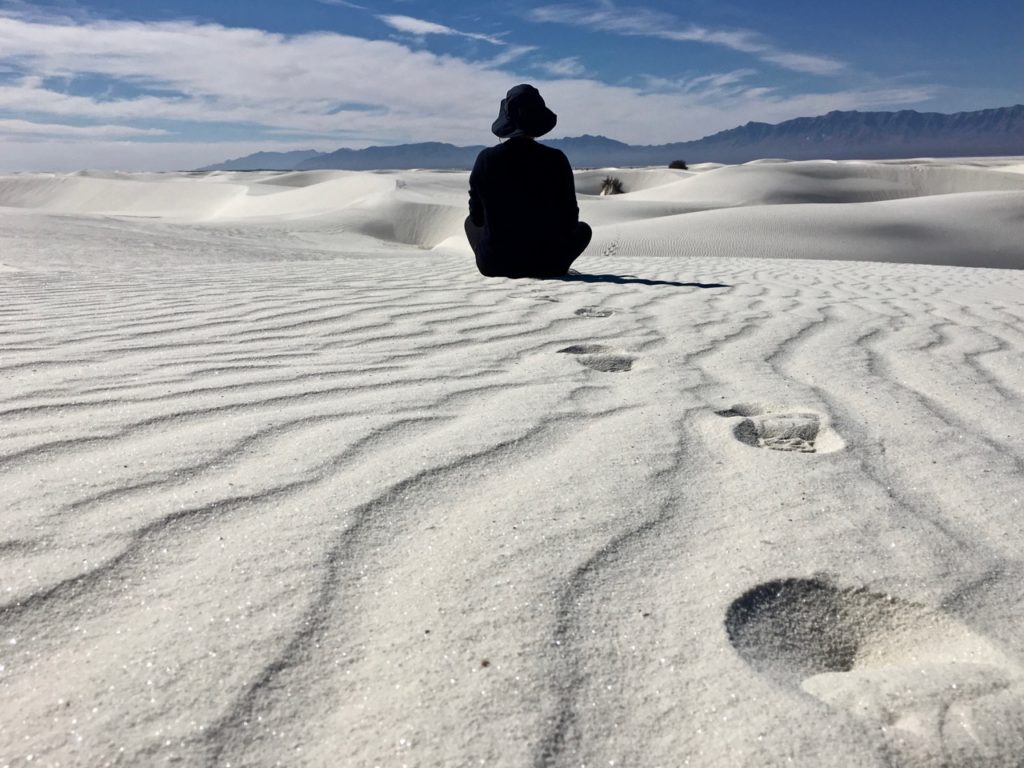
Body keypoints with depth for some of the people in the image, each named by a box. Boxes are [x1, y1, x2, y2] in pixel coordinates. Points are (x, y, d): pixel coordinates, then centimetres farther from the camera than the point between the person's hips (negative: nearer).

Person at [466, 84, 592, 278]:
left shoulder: (486, 159, -8)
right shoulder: (556, 160, -10)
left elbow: (477, 217, 3)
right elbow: (570, 219, -3)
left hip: (494, 265, 1)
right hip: (547, 265, 0)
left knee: (470, 222, 34)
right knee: (583, 229, 31)